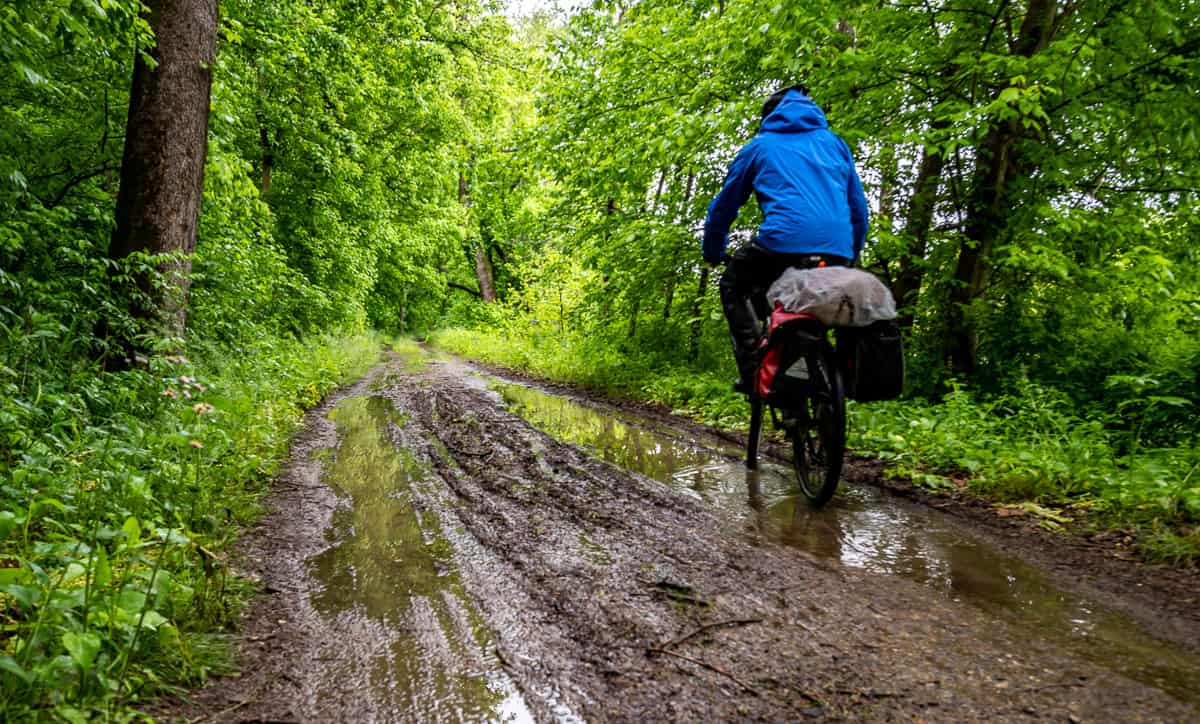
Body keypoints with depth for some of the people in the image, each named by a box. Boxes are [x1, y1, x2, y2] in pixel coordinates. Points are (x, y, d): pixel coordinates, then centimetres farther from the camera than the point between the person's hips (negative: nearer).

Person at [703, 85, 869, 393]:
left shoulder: (760, 146, 20)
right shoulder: (835, 143, 27)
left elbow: (723, 205, 23)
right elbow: (859, 207, 26)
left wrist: (713, 253, 35)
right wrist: (852, 256, 34)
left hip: (784, 241, -4)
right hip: (838, 251, 4)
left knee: (733, 286, 21)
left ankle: (754, 370, 6)